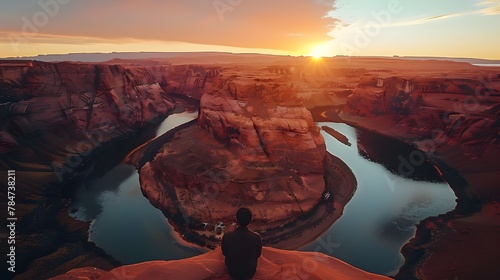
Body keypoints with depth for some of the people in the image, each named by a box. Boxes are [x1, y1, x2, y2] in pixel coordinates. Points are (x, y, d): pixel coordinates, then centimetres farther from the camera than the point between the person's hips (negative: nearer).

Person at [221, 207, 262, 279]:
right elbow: (258, 254, -7)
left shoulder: (226, 237, -27)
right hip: (250, 273, 0)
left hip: (232, 272, 0)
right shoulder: (256, 237, -27)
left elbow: (224, 253, -6)